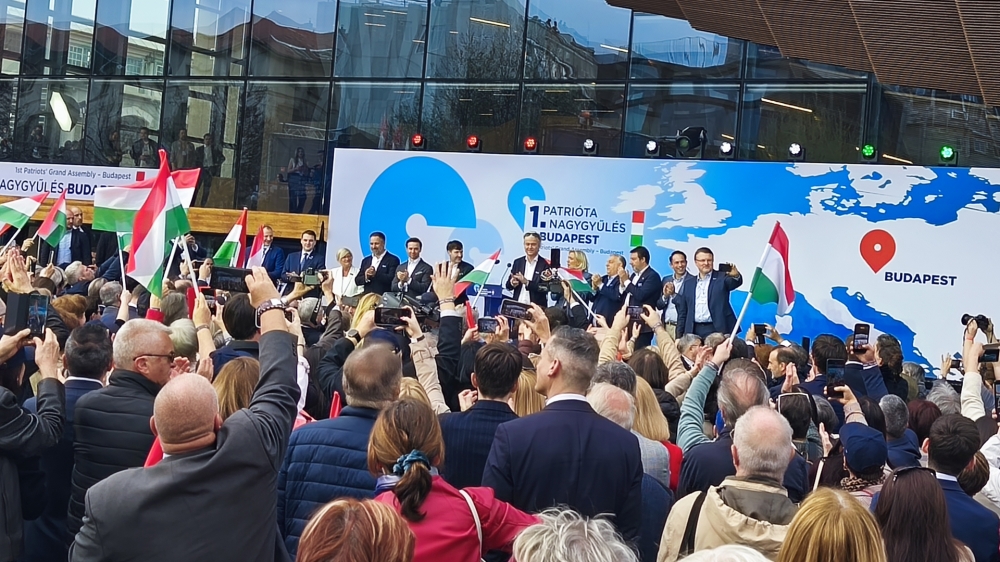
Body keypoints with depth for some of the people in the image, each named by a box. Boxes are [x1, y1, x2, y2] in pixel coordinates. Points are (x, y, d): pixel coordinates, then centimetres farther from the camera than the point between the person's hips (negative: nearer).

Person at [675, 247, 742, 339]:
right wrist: (679, 337, 11)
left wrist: (736, 275, -40)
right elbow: (682, 313, 15)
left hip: (718, 331, -3)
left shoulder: (721, 277, 5)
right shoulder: (688, 284, 14)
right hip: (694, 332, 3)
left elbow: (736, 282, -16)